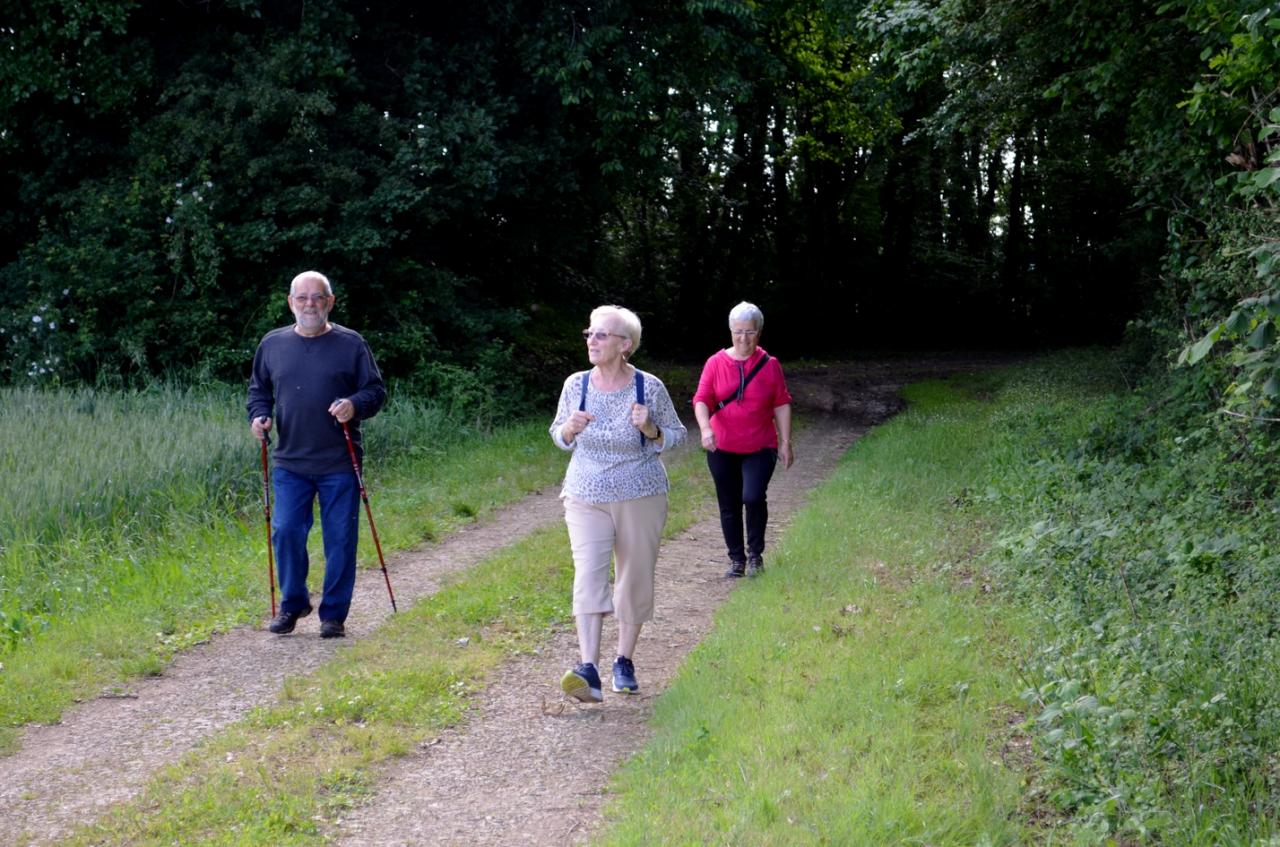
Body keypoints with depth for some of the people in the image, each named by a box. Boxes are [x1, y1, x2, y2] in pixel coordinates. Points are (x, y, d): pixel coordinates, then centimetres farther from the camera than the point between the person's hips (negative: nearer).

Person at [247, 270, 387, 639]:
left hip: (340, 464, -2)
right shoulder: (272, 344, 9)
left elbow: (376, 391, 3)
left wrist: (355, 405, -17)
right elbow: (259, 389, 21)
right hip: (290, 463, 2)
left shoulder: (350, 343, 1)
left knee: (340, 539, 1)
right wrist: (259, 415, 1)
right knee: (286, 533, -2)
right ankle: (293, 603, 19)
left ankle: (334, 613, 14)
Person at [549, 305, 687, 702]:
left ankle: (624, 662, 26)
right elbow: (558, 435, 11)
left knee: (635, 580, 7)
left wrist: (650, 429, -18)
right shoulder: (576, 385, -2)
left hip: (641, 498, 0)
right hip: (586, 498, 1)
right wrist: (571, 428, -12)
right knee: (588, 575, -15)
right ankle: (588, 670, -25)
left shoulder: (650, 387, -8)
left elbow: (676, 434, 3)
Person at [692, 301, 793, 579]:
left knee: (753, 497, -19)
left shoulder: (769, 365, -1)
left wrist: (785, 443, 2)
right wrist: (705, 428, -25)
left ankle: (755, 554, 2)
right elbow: (701, 399, -6)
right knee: (729, 506, 9)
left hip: (760, 448, -1)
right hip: (722, 449, 2)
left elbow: (782, 405, 4)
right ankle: (736, 559, 24)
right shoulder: (716, 363, -2)